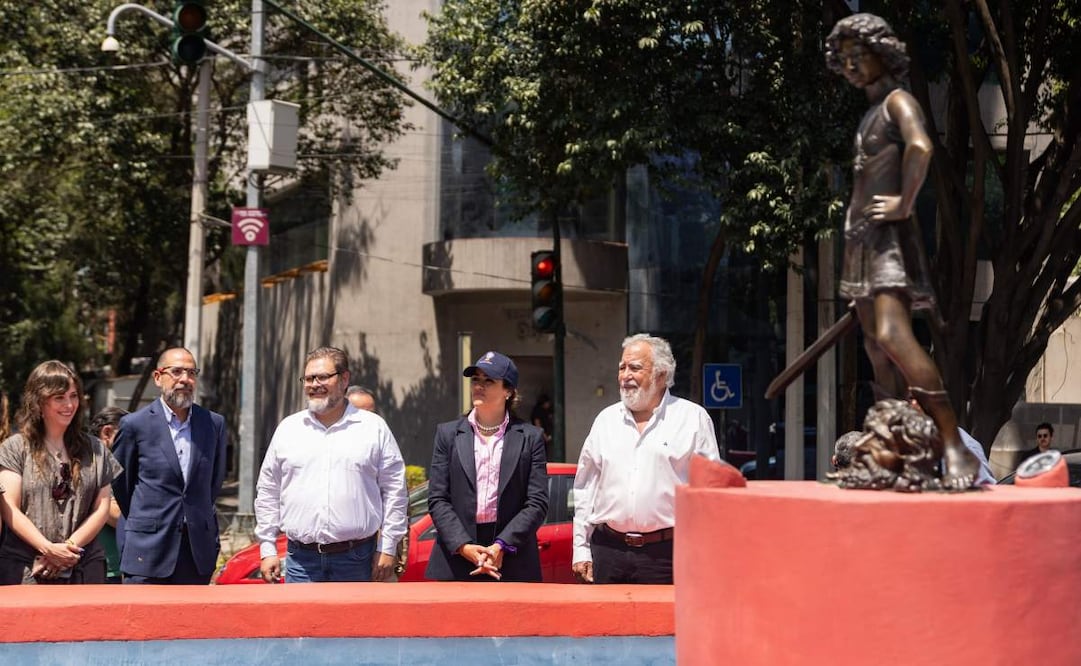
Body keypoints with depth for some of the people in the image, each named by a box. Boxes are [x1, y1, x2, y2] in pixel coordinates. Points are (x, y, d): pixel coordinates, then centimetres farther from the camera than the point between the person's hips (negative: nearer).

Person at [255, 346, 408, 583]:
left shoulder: (374, 428, 4)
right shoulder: (288, 428, 10)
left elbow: (394, 490, 3)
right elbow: (267, 492, 13)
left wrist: (387, 548, -2)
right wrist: (267, 549, 7)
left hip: (356, 559, -2)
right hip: (301, 560, 2)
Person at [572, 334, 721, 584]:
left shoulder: (693, 418, 2)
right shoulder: (606, 419, 13)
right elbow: (584, 488, 15)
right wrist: (581, 549, 10)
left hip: (664, 554, -3)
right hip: (607, 552, 4)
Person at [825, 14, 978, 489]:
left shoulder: (897, 101, -6)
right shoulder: (869, 113, 21)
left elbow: (920, 147, -27)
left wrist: (905, 205, -21)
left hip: (888, 237, -10)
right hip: (861, 239, 10)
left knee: (892, 335, -23)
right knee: (876, 348, 6)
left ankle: (955, 446, -23)